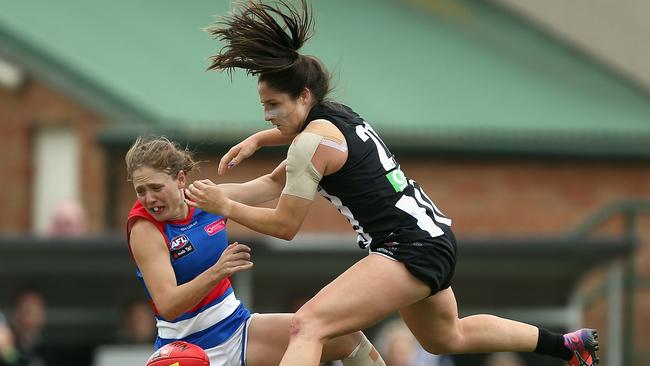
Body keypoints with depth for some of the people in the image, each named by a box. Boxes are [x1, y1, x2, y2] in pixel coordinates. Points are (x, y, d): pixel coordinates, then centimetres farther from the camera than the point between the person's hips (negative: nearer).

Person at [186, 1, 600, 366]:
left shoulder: (311, 142, -16)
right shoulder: (337, 113, 10)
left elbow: (285, 225, -11)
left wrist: (224, 206, -5)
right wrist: (257, 140, 25)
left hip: (409, 251, -10)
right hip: (434, 237, 10)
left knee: (308, 326, -25)